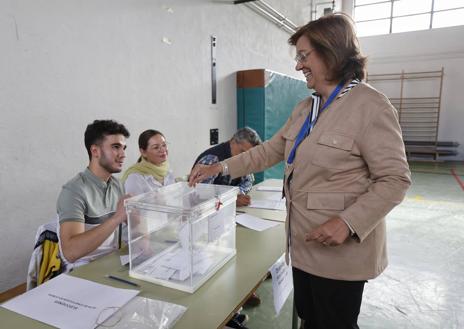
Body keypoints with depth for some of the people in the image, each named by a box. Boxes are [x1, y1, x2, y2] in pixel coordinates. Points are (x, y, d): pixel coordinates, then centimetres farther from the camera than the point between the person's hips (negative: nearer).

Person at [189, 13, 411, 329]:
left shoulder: (370, 106, -16)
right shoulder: (306, 107, 8)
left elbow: (395, 179, -16)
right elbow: (271, 150, 11)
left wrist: (349, 222, -27)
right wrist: (221, 167, 5)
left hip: (340, 250, -7)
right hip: (304, 243, 7)